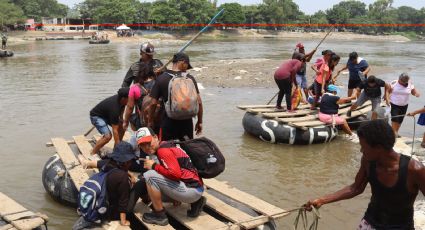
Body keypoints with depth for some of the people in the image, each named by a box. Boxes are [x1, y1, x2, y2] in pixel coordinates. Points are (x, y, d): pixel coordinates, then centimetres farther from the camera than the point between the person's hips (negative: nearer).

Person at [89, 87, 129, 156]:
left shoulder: (119, 98, -15)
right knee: (108, 136, -25)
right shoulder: (114, 108, -37)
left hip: (106, 114, 9)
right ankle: (92, 154, -10)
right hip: (96, 116, -9)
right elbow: (115, 131, -34)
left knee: (122, 126, -1)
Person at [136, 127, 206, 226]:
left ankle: (159, 215, -2)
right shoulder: (164, 146, 15)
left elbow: (175, 174, -25)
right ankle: (195, 202, 19)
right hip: (195, 188, 10)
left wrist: (154, 166, -12)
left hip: (192, 190, -10)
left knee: (149, 176, -15)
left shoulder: (163, 150, -13)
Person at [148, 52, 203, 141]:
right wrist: (199, 121, 6)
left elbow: (153, 103, -6)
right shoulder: (190, 79, -3)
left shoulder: (161, 79, -5)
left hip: (168, 121, -1)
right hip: (186, 122, 1)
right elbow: (198, 102, -5)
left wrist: (150, 121, 7)